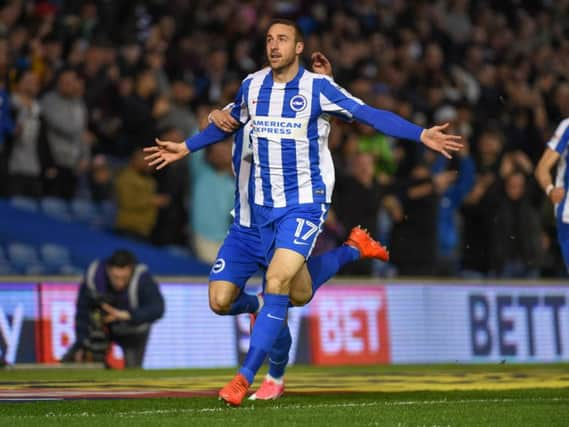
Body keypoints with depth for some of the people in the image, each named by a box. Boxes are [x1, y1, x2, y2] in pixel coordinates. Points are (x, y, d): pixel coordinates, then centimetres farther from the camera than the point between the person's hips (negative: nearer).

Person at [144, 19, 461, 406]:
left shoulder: (318, 88, -10)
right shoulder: (252, 85, 4)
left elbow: (369, 114, -12)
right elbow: (229, 123, 24)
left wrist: (421, 134, -22)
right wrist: (186, 148, 32)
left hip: (306, 202, -5)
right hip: (265, 204, 5)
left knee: (277, 283, -19)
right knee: (300, 292, 7)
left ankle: (246, 376, -17)